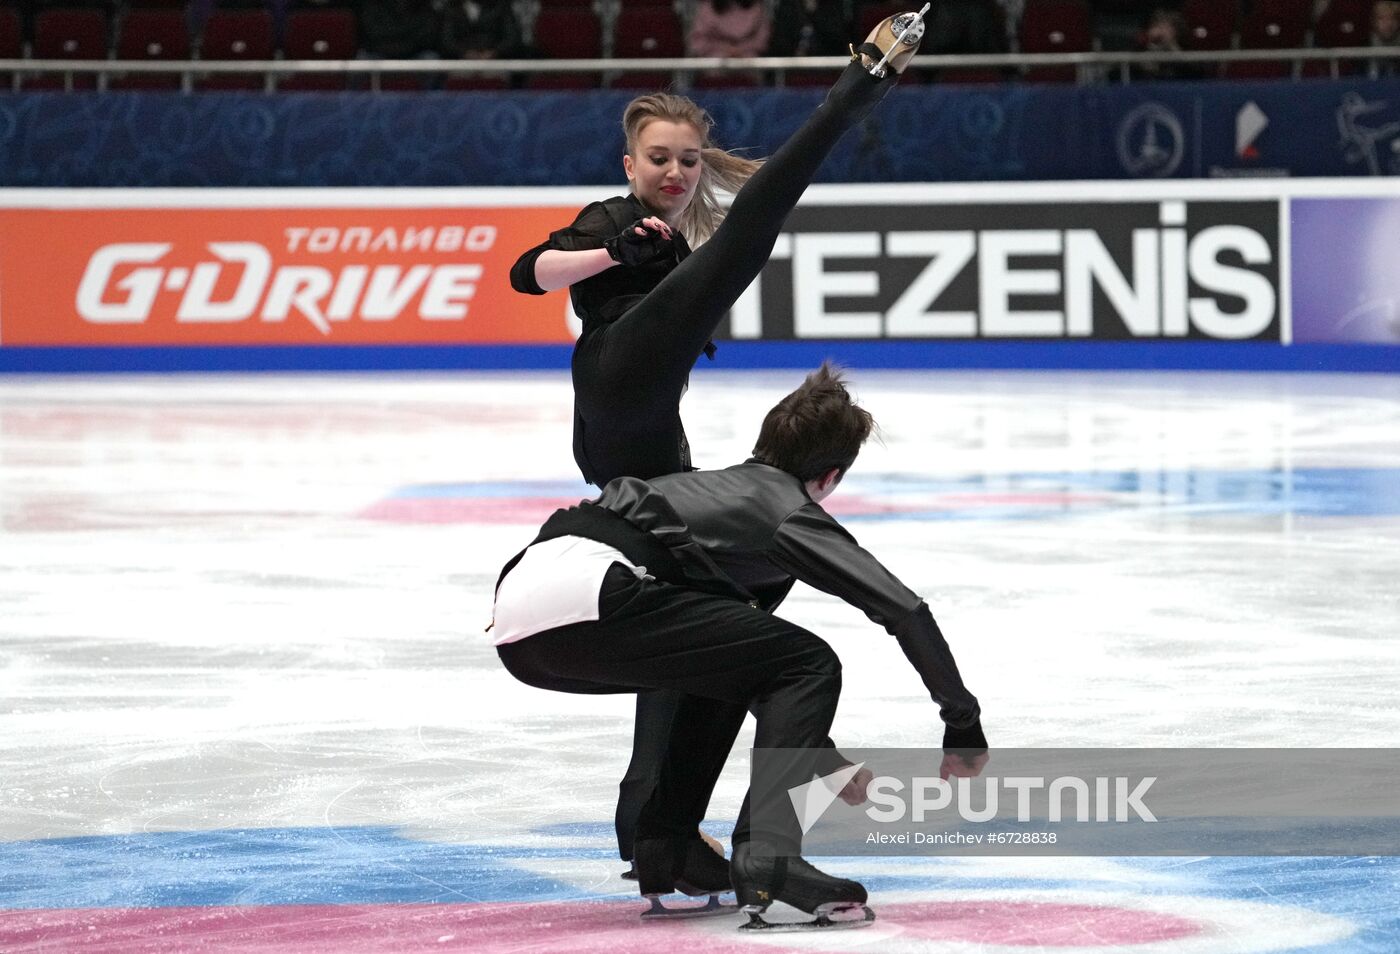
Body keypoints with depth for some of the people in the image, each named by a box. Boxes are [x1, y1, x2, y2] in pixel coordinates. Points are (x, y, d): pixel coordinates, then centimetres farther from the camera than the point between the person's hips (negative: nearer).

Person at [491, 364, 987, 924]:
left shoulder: (718, 485, 35)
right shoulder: (791, 512, 12)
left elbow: (752, 662, 43)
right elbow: (906, 611, 2)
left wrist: (819, 755, 46)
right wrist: (963, 720, 12)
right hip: (586, 599, -8)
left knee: (726, 658, 31)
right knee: (810, 664, 1)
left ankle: (665, 845, 24)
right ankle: (766, 856, -14)